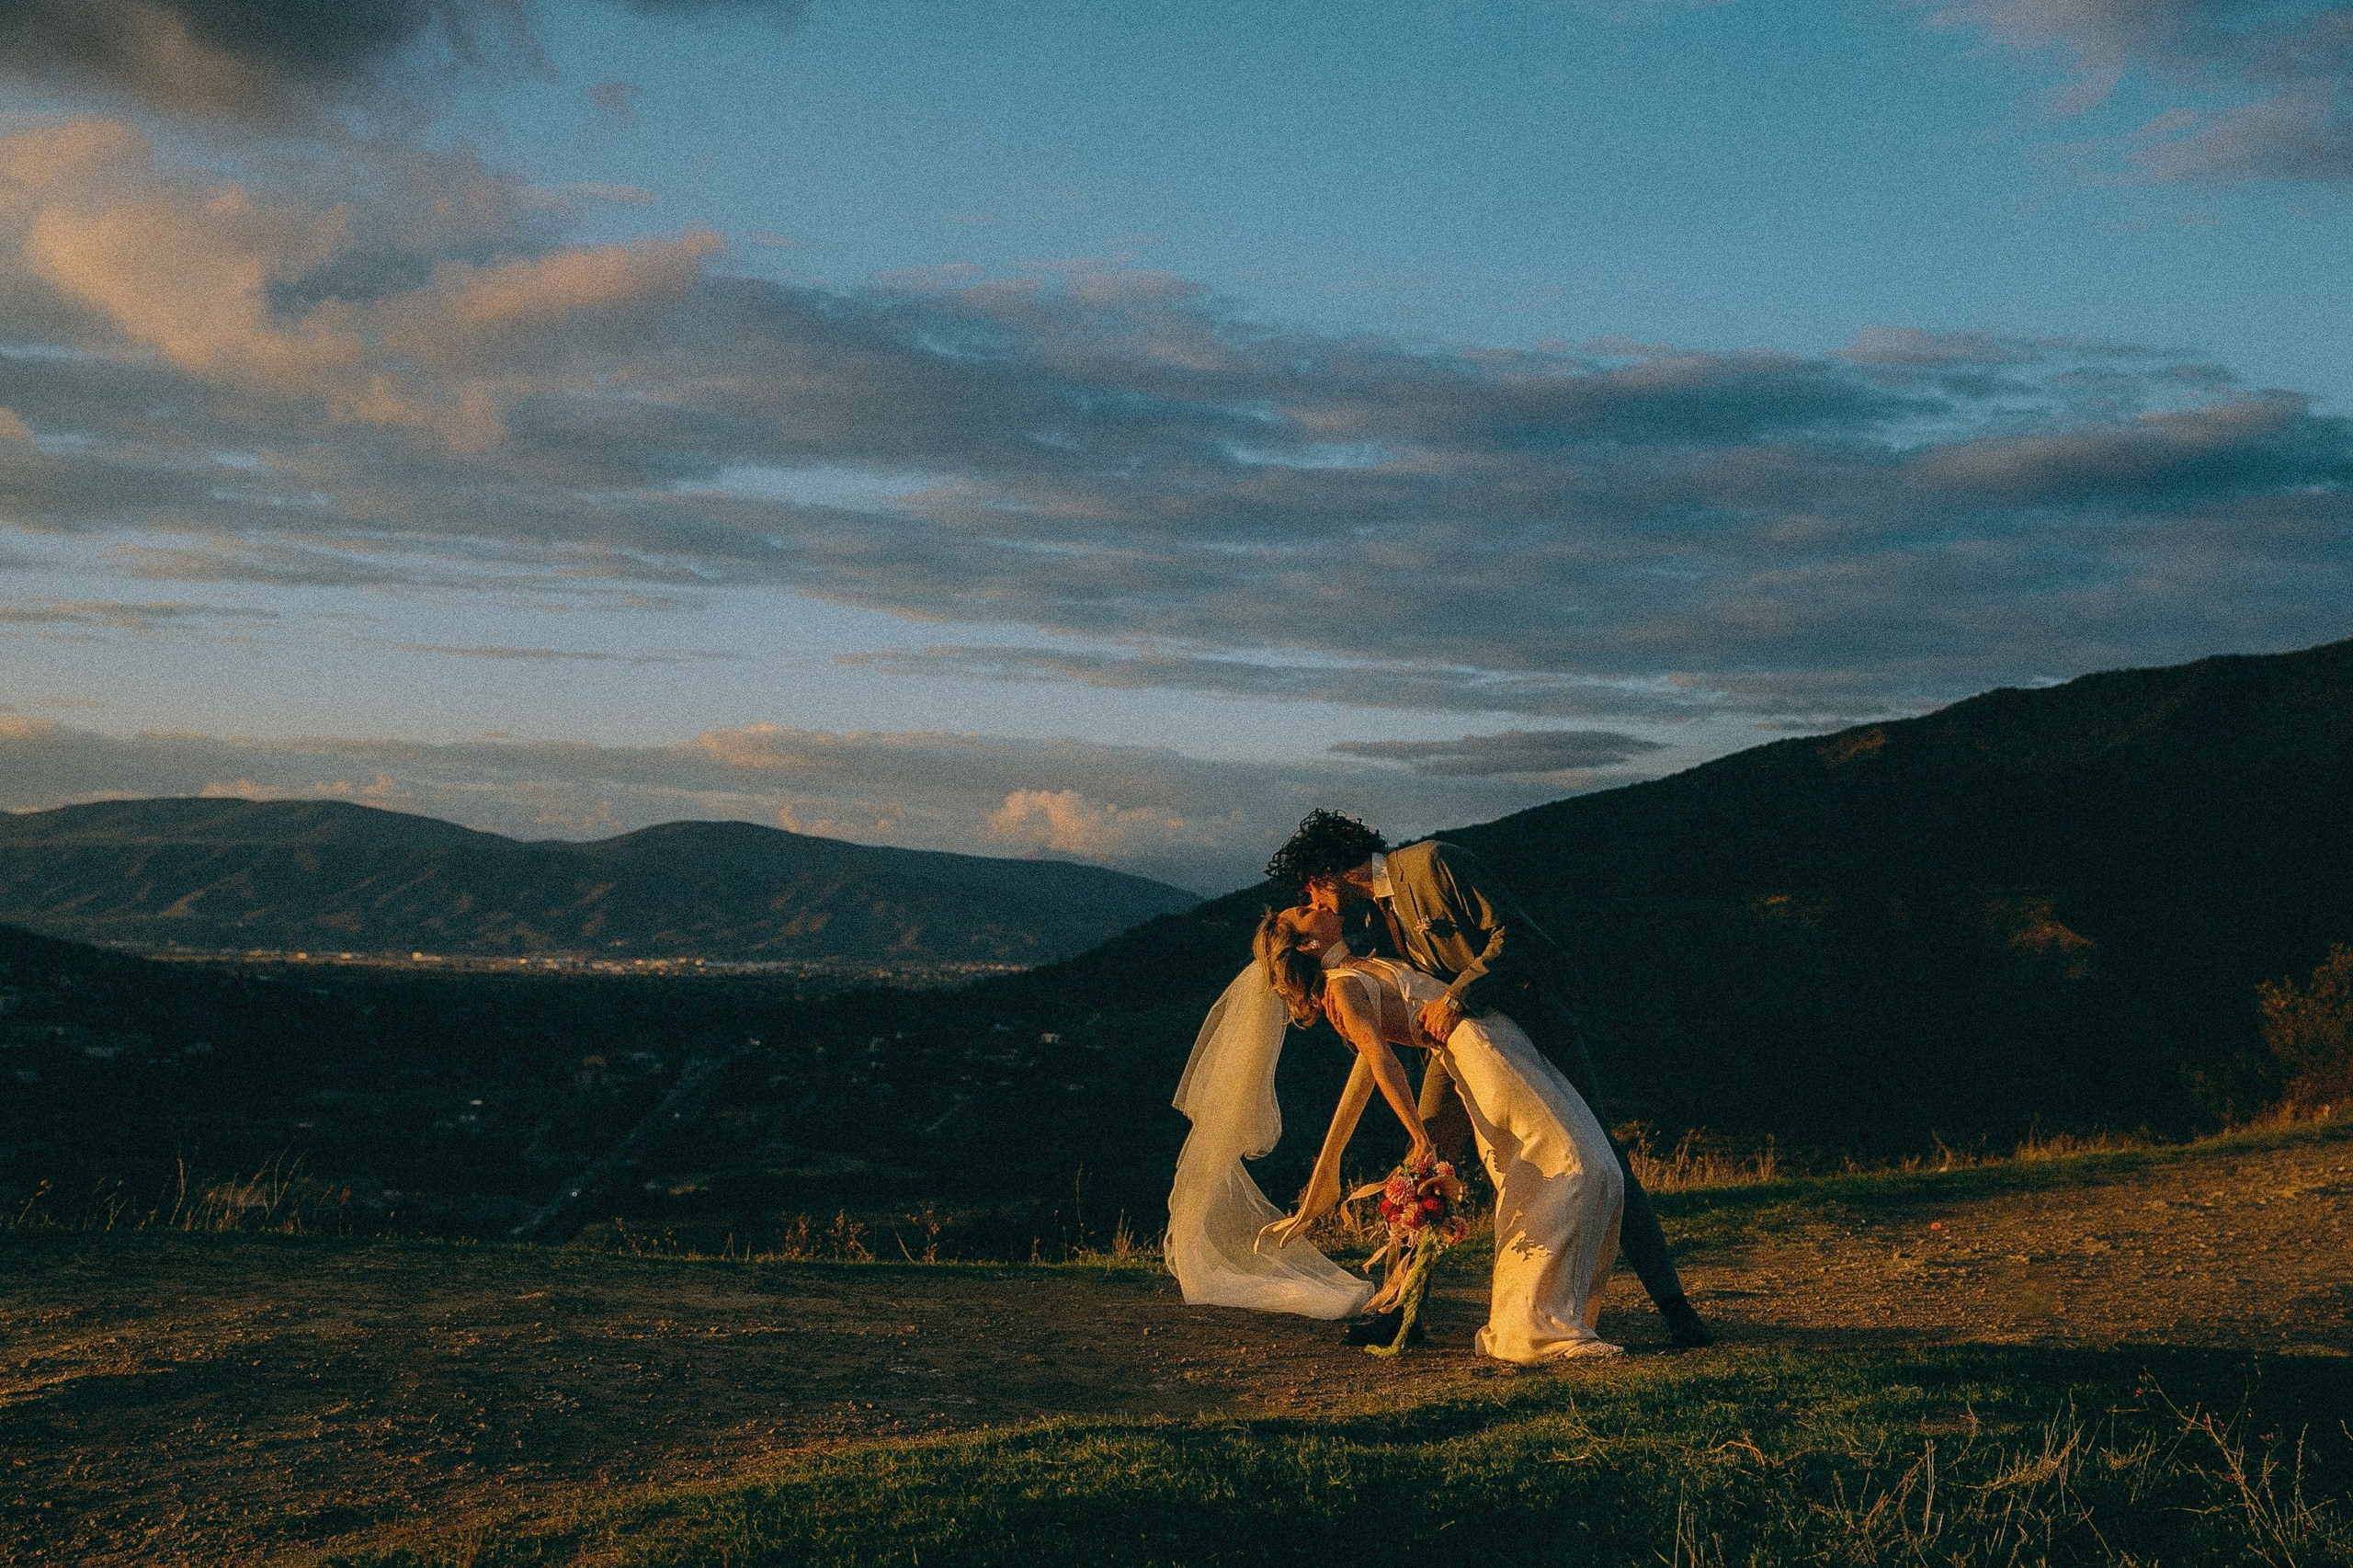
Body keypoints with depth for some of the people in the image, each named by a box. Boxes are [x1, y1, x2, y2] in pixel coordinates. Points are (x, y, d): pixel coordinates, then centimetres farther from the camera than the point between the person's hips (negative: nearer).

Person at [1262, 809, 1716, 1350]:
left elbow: (1514, 934, -24)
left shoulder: (1432, 863, -20)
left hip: (1535, 1026, -7)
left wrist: (1457, 997, -31)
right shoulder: (1368, 913, 4)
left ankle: (1673, 1304, -3)